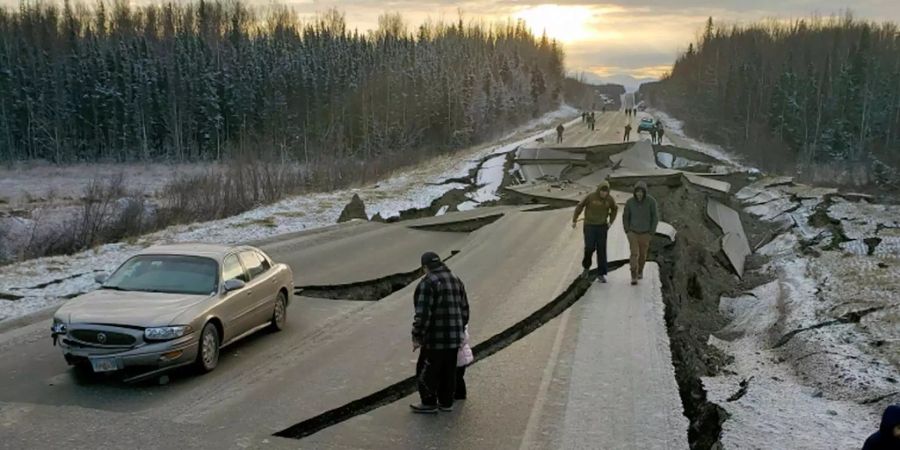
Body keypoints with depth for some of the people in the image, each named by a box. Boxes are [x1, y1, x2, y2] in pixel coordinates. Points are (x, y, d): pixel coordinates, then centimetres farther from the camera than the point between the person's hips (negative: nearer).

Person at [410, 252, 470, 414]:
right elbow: (465, 309, 15)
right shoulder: (456, 280, 9)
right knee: (448, 372, 18)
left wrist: (417, 337, -12)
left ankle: (429, 403, 18)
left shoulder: (427, 283, -16)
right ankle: (446, 402, 28)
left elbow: (422, 314, -21)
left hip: (436, 339, -7)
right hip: (455, 338, 8)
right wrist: (460, 330, 25)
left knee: (426, 371, 9)